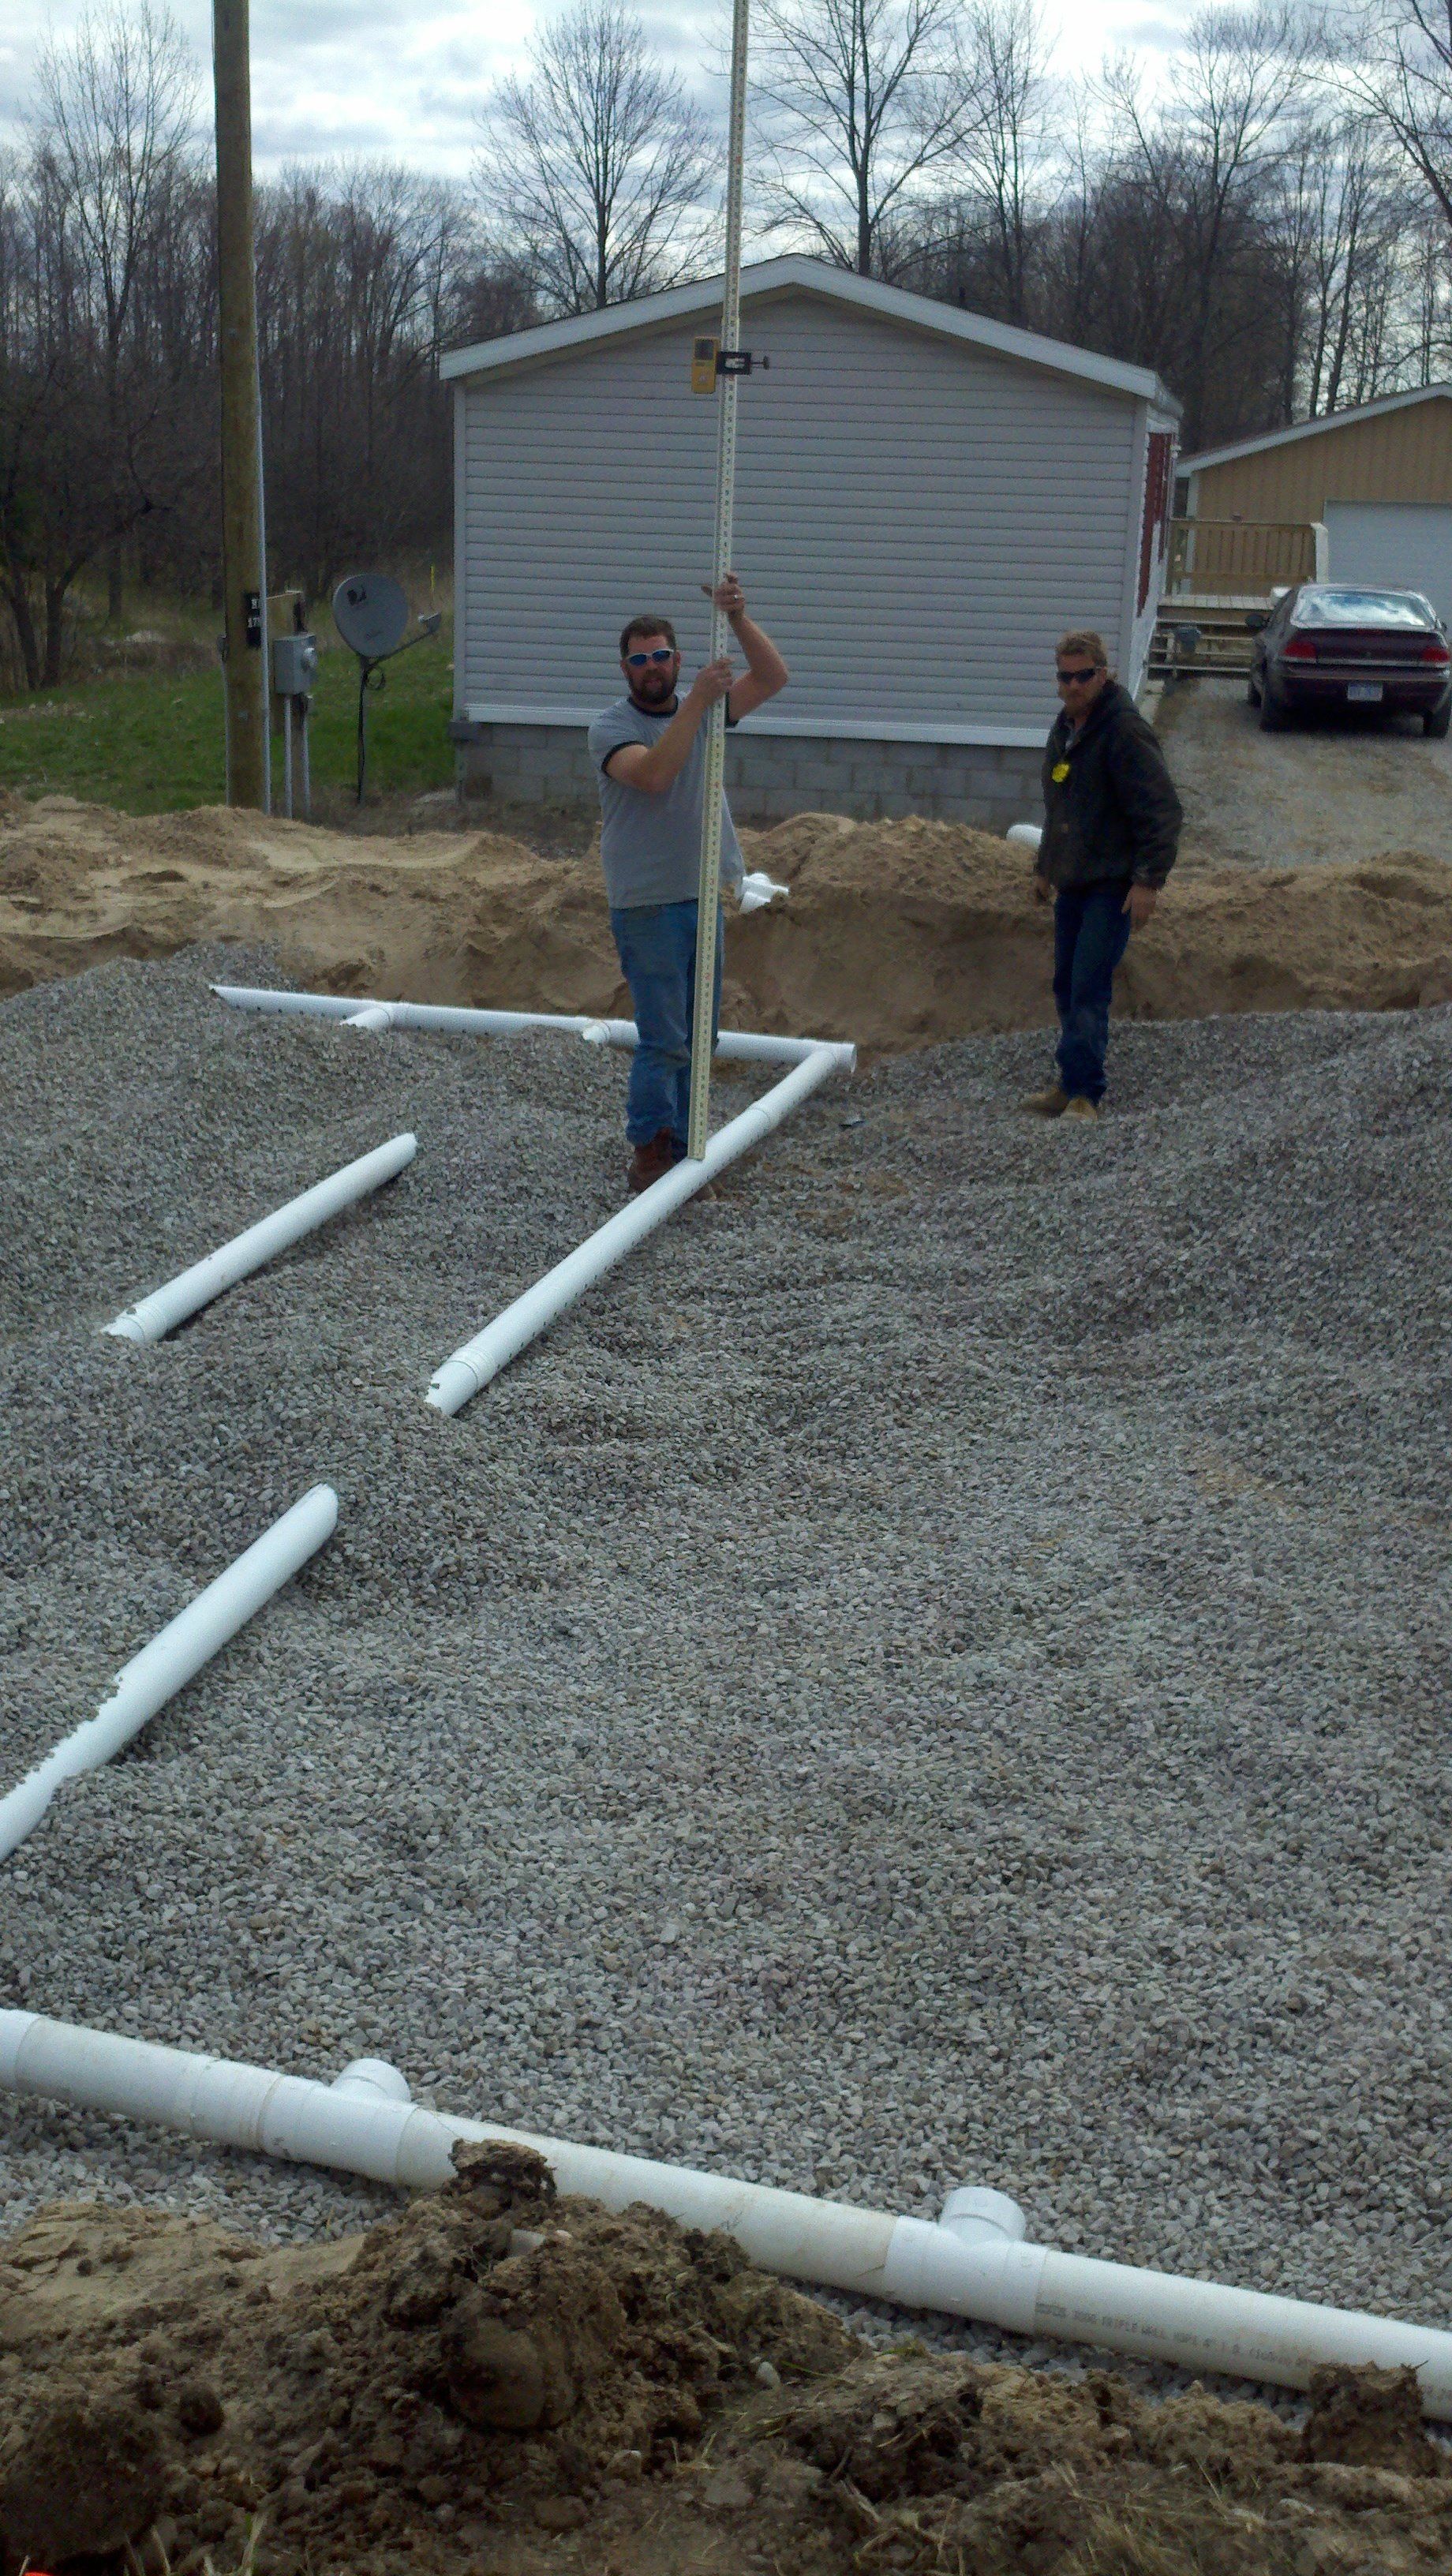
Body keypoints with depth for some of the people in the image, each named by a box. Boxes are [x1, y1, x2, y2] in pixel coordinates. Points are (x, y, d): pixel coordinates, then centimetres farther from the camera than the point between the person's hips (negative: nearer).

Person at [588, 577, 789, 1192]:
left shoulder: (705, 709, 9)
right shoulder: (611, 726, -7)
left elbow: (773, 677, -1)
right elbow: (653, 773, -27)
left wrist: (738, 620, -15)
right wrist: (696, 701, -27)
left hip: (704, 897, 6)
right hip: (647, 905, -6)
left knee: (697, 1038, 11)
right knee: (664, 1039, -6)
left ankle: (681, 1148, 22)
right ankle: (648, 1155, 4)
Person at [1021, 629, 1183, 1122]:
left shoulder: (1125, 730, -16)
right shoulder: (1065, 728, 12)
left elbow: (1162, 811, -19)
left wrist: (1149, 879, -23)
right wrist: (1045, 867, 30)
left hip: (1113, 886, -9)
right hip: (1072, 882, 9)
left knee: (1089, 991, -13)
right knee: (1066, 986, 12)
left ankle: (1084, 1093, -10)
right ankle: (1072, 1084, 22)